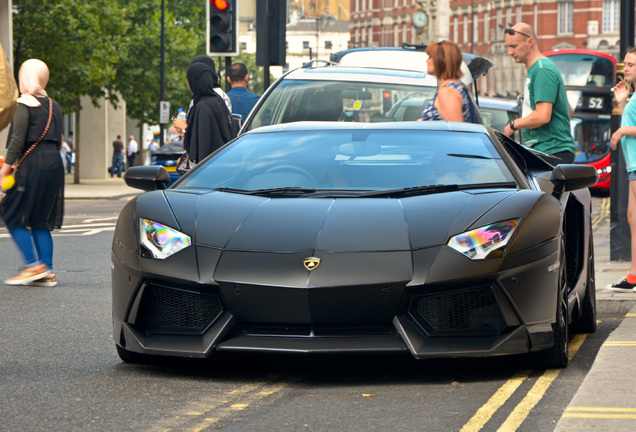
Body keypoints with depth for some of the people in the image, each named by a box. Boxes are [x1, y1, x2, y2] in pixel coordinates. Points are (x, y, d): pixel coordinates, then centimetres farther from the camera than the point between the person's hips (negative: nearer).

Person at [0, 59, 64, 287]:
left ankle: (33, 265, -7)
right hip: (54, 163, 7)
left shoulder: (24, 104, -7)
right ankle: (48, 272, 6)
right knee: (40, 221, 11)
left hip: (33, 165, -7)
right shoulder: (54, 106, 15)